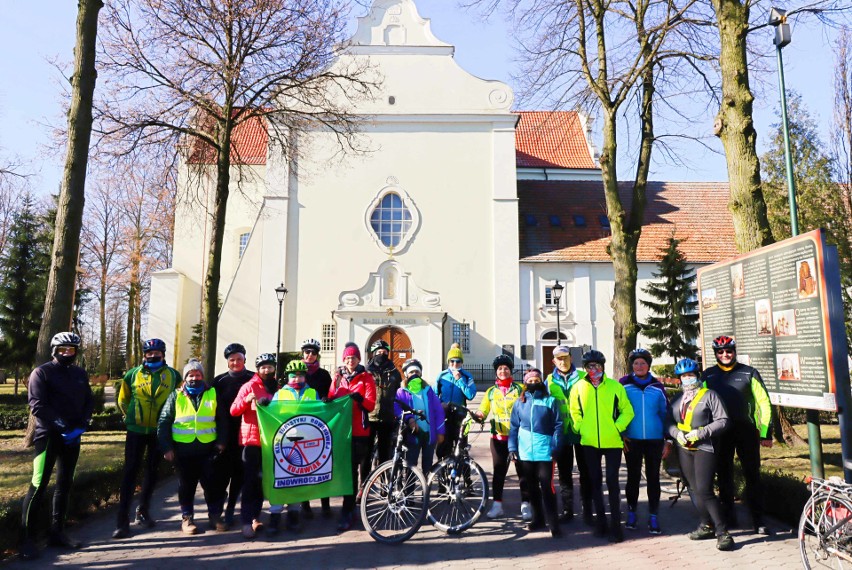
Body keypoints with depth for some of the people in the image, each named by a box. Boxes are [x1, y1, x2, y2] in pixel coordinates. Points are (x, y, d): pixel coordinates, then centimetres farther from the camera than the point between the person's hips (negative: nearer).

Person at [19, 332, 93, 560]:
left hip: (72, 437, 6)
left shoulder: (81, 374, 12)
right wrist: (61, 425, -21)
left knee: (65, 484, 11)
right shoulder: (41, 373, -4)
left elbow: (89, 402, 11)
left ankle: (57, 532, 21)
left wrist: (81, 426, -6)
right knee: (39, 485, -8)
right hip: (48, 435, -5)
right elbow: (37, 405, -13)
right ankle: (27, 538, 0)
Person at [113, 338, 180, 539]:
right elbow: (122, 400, 12)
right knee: (130, 471, -4)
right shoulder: (133, 374, -1)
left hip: (160, 431, 1)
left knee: (152, 471, 11)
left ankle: (143, 511, 28)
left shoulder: (173, 375, -1)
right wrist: (132, 416, 10)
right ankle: (122, 520, 0)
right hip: (136, 430, -1)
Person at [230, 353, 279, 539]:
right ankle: (247, 522, -5)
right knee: (250, 481, -7)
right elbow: (233, 410, -8)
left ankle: (255, 517, 20)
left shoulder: (277, 388, 14)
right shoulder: (249, 386, 0)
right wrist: (246, 400, -24)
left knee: (263, 480, 10)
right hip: (252, 439, -5)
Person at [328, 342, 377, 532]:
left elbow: (371, 404, -7)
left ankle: (347, 513, -1)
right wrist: (335, 386, -9)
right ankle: (350, 509, 22)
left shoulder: (366, 377, 2)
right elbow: (331, 400, 8)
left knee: (352, 470, -5)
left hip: (359, 431, -4)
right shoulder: (338, 377, 13)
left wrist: (359, 398, -26)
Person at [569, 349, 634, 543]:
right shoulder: (579, 387, 2)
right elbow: (574, 412, 10)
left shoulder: (615, 386, -2)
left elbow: (627, 411, 0)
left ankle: (615, 524, 9)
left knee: (612, 482, -1)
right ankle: (600, 520, 23)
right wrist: (581, 428, -2)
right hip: (589, 442, 2)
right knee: (595, 481, 11)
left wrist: (617, 428, -9)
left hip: (612, 442, -2)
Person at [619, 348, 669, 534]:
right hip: (631, 439, -1)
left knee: (653, 477, 6)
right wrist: (620, 434, -3)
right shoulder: (624, 384, -2)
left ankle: (653, 518, 15)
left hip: (655, 439, 1)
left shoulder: (657, 387, 3)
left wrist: (668, 441, 5)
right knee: (633, 477, 8)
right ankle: (631, 514, 21)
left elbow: (665, 413, 7)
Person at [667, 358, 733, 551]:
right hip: (684, 449, 6)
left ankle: (722, 532, -4)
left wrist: (700, 433, -16)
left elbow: (722, 421, -8)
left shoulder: (709, 395, -3)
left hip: (704, 448, -6)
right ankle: (705, 525, 25)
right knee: (694, 490, 12)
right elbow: (668, 421, 12)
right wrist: (677, 433, -9)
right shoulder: (677, 399, 14)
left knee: (704, 491, -13)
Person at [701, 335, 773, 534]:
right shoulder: (707, 375, 5)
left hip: (746, 430, -2)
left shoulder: (749, 373, 0)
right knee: (724, 475, 10)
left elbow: (763, 403, 0)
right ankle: (728, 516, 21)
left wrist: (766, 433, -4)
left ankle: (758, 520, 9)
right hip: (720, 432, 2)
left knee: (752, 475, 1)